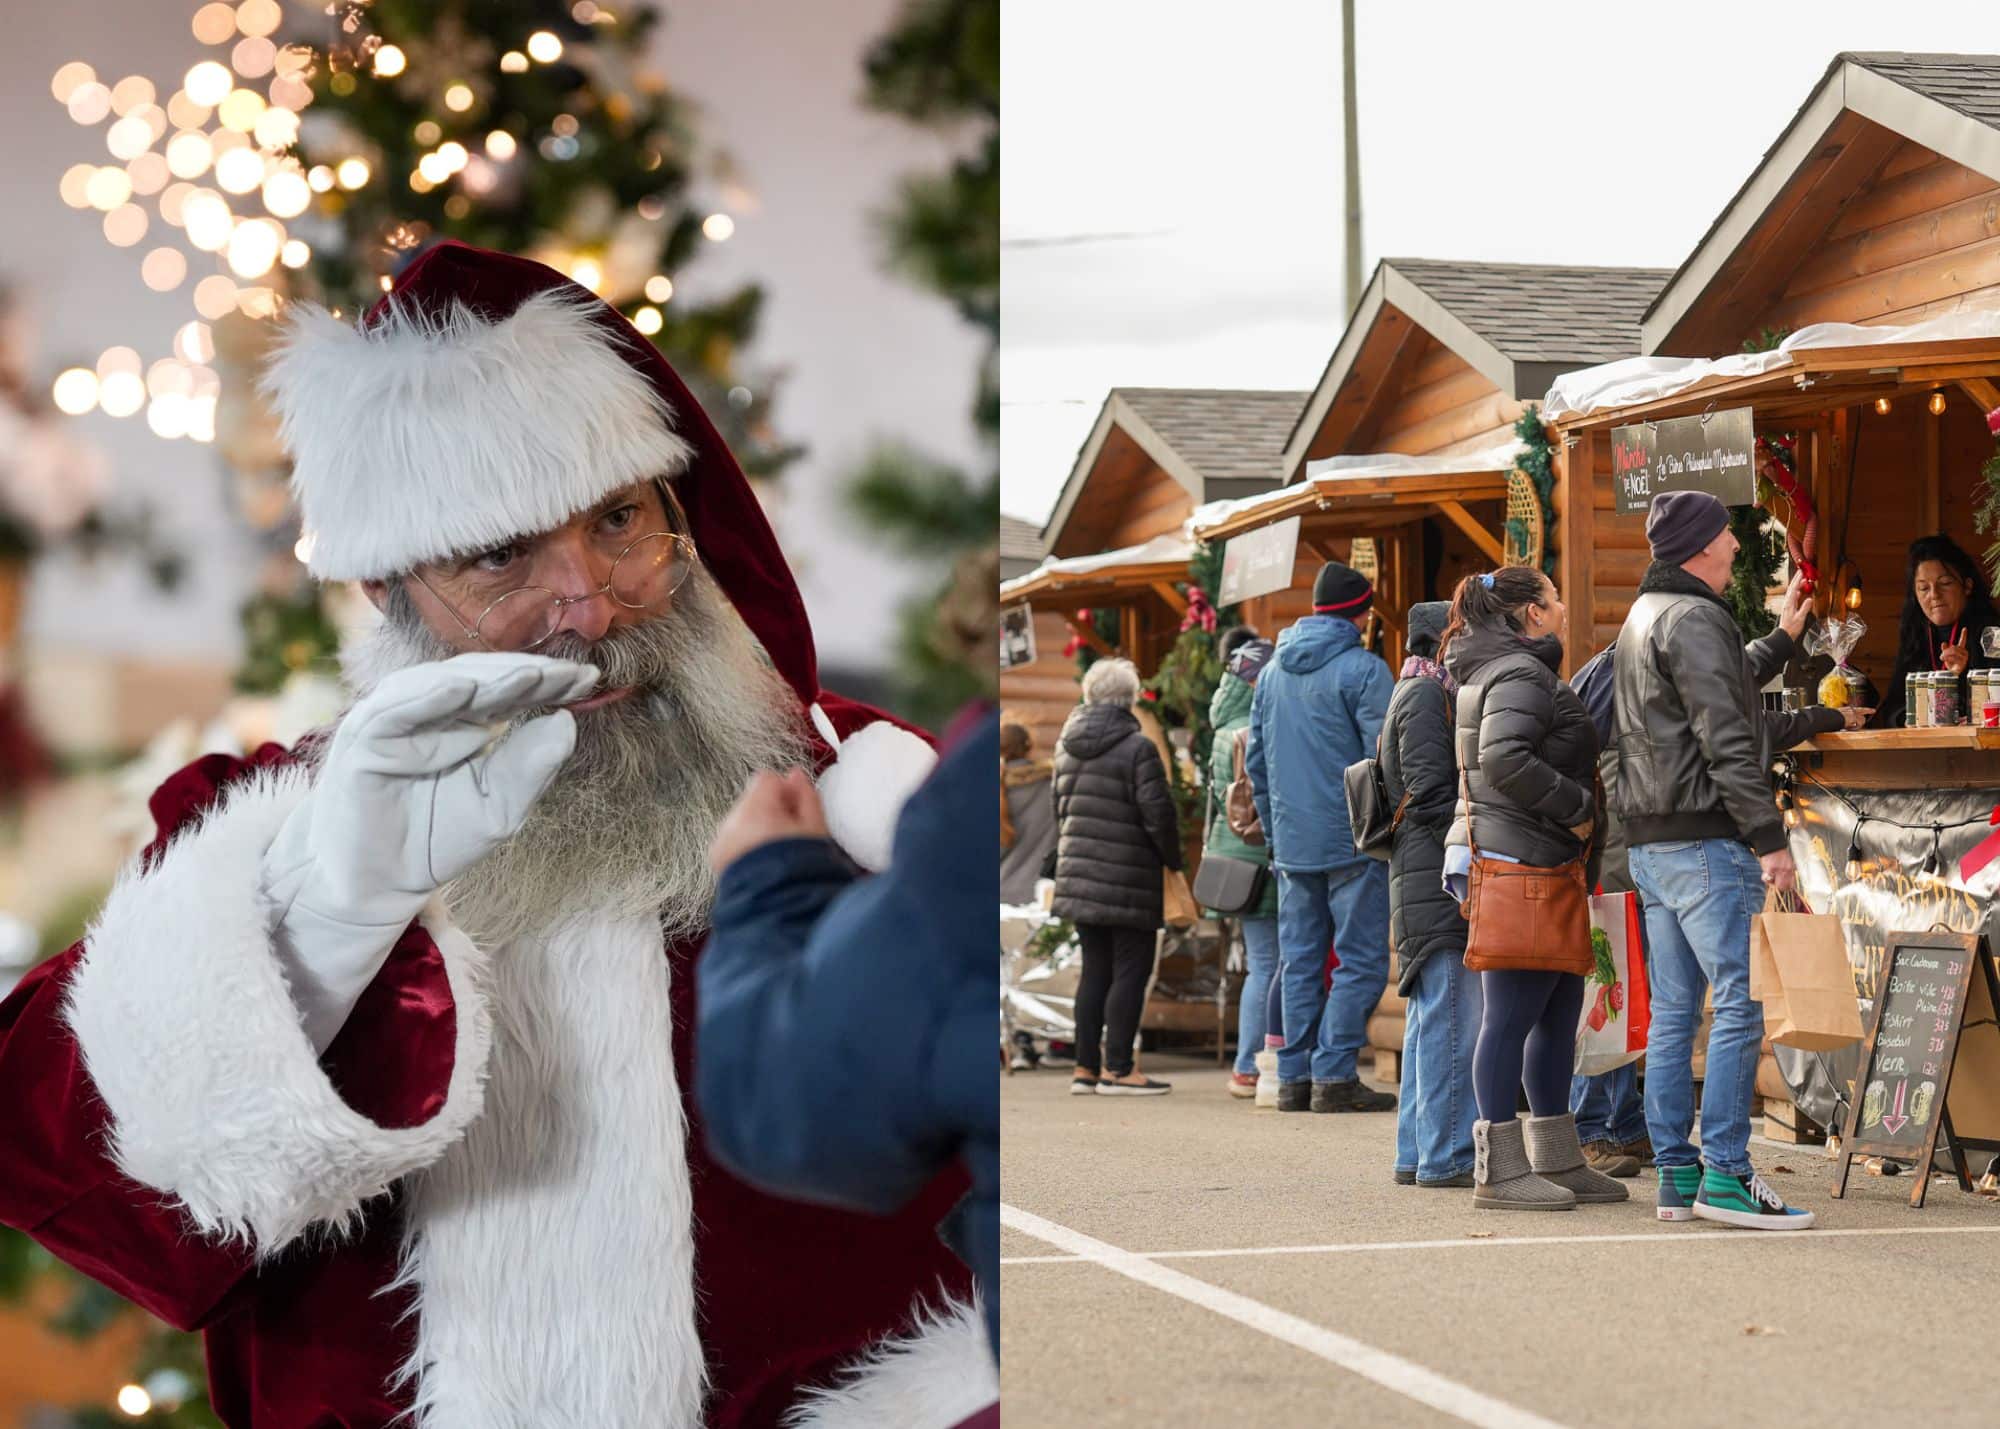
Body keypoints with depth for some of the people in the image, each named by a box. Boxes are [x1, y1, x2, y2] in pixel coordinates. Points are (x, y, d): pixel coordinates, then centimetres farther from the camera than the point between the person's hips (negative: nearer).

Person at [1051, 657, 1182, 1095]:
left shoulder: (1067, 745, 11)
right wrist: (1174, 858, 1)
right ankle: (1116, 1068, -2)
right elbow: (1158, 813, -13)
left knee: (1095, 969, 13)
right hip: (1128, 879, -7)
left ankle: (1086, 1066, 13)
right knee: (1130, 970, -1)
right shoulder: (1137, 747, -13)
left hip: (1078, 872, 7)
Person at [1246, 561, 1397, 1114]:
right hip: (1354, 840, -6)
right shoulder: (1362, 669, -8)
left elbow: (1256, 761, 19)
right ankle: (1334, 1075, -7)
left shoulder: (1273, 670, 14)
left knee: (1299, 960, 10)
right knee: (1361, 960, -2)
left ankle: (1295, 1076, 10)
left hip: (1292, 842, 6)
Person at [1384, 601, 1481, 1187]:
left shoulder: (1434, 693, 21)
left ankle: (1417, 1154, 17)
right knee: (1455, 1019, -9)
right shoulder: (1426, 695, -9)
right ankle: (1446, 1156, -6)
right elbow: (1431, 794, -17)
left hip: (1423, 883, 11)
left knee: (1431, 1022, 12)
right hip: (1439, 881, -11)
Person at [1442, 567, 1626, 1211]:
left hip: (1535, 866, 11)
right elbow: (1505, 757, -25)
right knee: (1512, 1015, -8)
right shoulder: (1520, 674, -11)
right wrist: (1578, 807, -16)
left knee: (1560, 1010, 13)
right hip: (1518, 863, -11)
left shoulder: (1494, 671, 21)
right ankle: (1500, 1172, -6)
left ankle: (1557, 1160, 20)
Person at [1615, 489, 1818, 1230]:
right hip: (1704, 841, -10)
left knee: (1673, 1013, 10)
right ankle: (1724, 1174, -11)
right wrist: (1770, 837, -19)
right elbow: (1725, 740, -19)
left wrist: (1783, 635, 41)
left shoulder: (1643, 616, 19)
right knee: (1739, 1007, -9)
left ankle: (1676, 1173, 12)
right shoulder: (1692, 618, -12)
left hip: (1650, 842, 10)